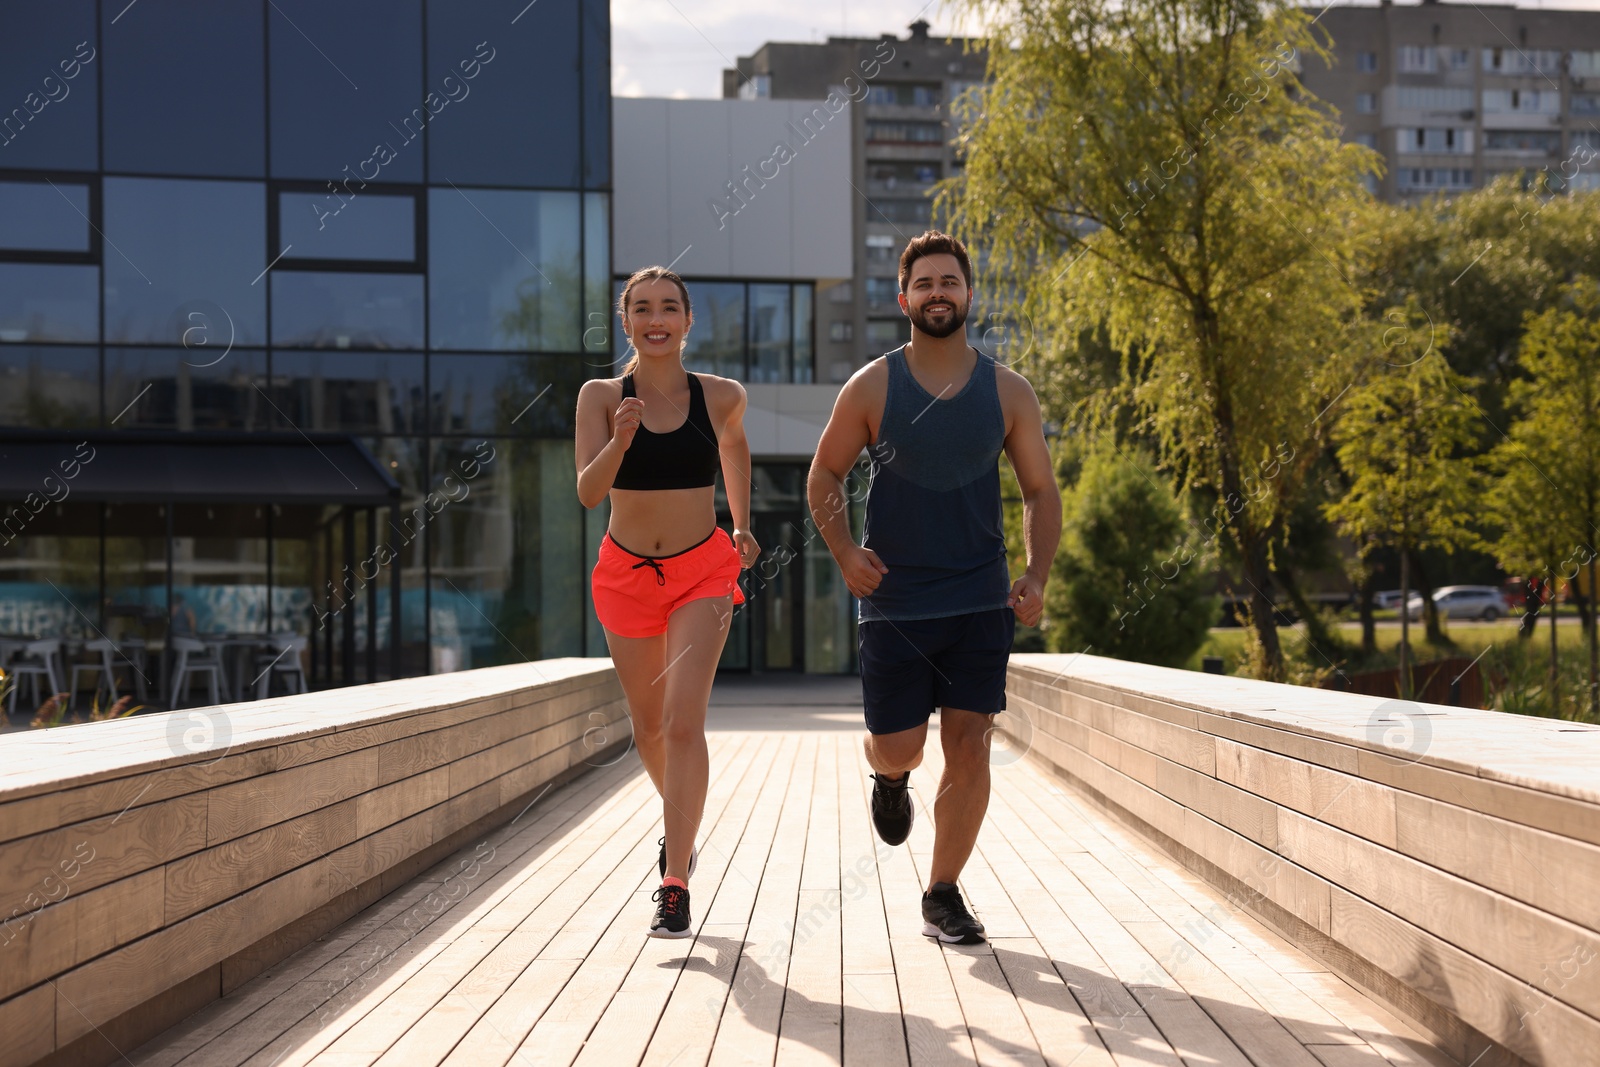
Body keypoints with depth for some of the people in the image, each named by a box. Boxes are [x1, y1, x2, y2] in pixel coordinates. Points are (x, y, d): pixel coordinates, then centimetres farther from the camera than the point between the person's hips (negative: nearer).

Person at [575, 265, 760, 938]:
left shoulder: (721, 396, -4)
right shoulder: (601, 396, -7)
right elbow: (588, 491, -17)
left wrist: (742, 525, 21)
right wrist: (620, 440, -35)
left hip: (702, 573, -1)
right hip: (627, 574, 2)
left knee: (683, 721, -16)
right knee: (648, 725, 17)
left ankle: (674, 886, -15)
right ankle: (680, 819, 47)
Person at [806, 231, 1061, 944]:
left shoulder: (1007, 392, 2)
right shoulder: (872, 388, -1)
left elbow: (1041, 491, 8)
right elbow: (824, 476, 7)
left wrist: (1037, 575, -7)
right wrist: (844, 553, -9)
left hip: (981, 602, 1)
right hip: (894, 603, -1)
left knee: (969, 749, -4)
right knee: (896, 749, 0)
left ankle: (942, 897, 11)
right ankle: (892, 780, 40)